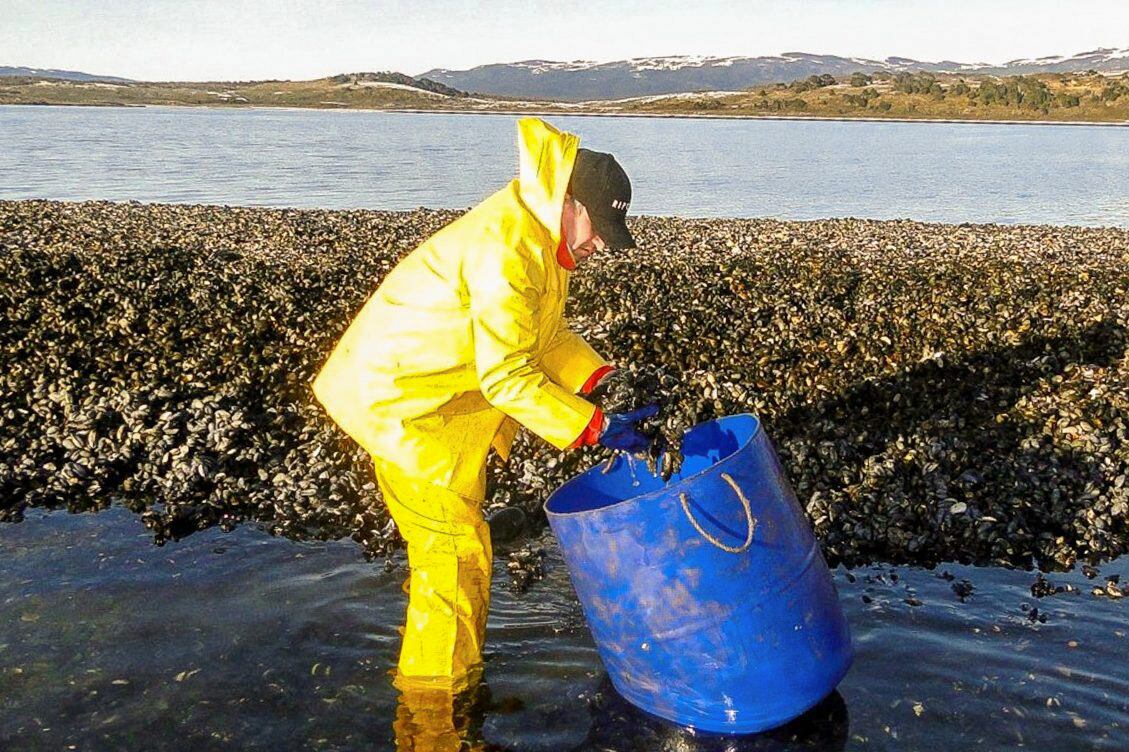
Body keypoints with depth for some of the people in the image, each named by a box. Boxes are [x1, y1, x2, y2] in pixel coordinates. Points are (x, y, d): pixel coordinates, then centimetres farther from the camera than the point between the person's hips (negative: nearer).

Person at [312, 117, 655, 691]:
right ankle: (437, 686, 13)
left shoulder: (541, 236, 3)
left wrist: (598, 379, -7)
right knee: (455, 548, -3)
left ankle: (446, 677, 40)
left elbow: (545, 334, 9)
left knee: (455, 541, 22)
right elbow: (507, 378, -31)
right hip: (401, 400, -10)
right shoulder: (504, 251, -29)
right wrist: (596, 428, -29)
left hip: (448, 399, 10)